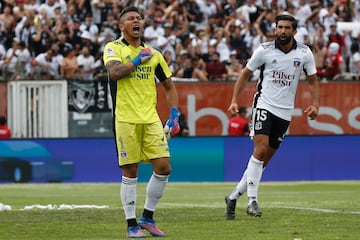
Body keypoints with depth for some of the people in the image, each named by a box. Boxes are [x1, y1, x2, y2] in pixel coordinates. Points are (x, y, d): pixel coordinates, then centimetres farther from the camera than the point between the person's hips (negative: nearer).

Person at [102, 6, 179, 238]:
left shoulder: (153, 53, 13)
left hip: (151, 119, 4)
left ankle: (147, 217, 13)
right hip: (126, 120, -4)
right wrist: (138, 60, -10)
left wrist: (174, 114, 9)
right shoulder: (113, 48, 1)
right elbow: (114, 72, -20)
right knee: (130, 173, -2)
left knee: (164, 168, -3)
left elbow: (169, 85, 20)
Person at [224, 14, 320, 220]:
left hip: (285, 113, 3)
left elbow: (313, 81, 9)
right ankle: (252, 201, -17)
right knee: (260, 150, -20)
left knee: (264, 160, 5)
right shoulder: (264, 50, -5)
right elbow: (246, 74, 5)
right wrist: (235, 101, -2)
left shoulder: (304, 53, 0)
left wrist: (315, 105, -7)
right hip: (264, 105, -3)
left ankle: (234, 196, 18)